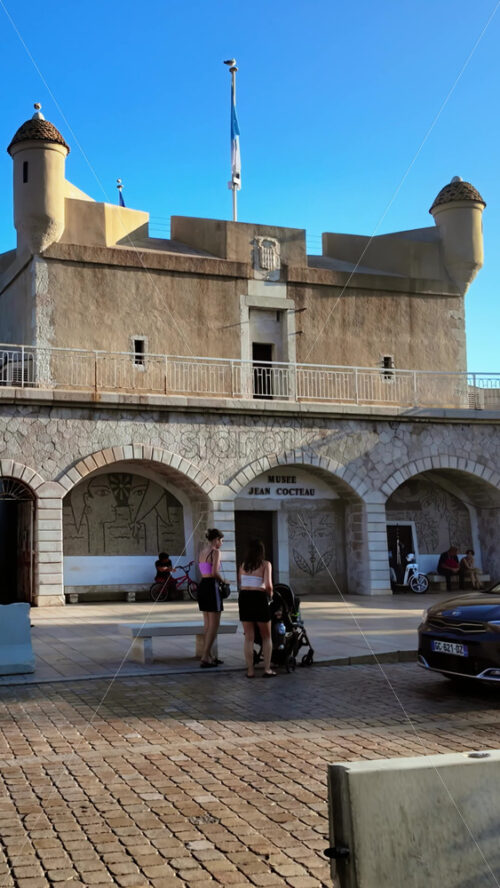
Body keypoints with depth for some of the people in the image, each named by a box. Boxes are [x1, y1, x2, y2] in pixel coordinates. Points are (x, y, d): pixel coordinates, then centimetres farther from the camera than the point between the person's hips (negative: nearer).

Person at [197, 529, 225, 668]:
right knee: (214, 625, -3)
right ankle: (205, 658, -7)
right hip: (211, 586, -9)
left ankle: (209, 656, 20)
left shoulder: (202, 551, 14)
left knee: (208, 625, 15)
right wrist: (222, 580, -2)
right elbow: (214, 572, -19)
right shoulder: (216, 552, -11)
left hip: (202, 585, 9)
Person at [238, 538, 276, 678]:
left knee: (249, 637, 10)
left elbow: (239, 583, 10)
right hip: (259, 598, -3)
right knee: (266, 636, 13)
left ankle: (250, 670, 9)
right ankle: (267, 669, 8)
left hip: (243, 598, 3)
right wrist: (270, 594, 5)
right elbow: (268, 585, -14)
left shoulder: (243, 565, 9)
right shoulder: (265, 564, -4)